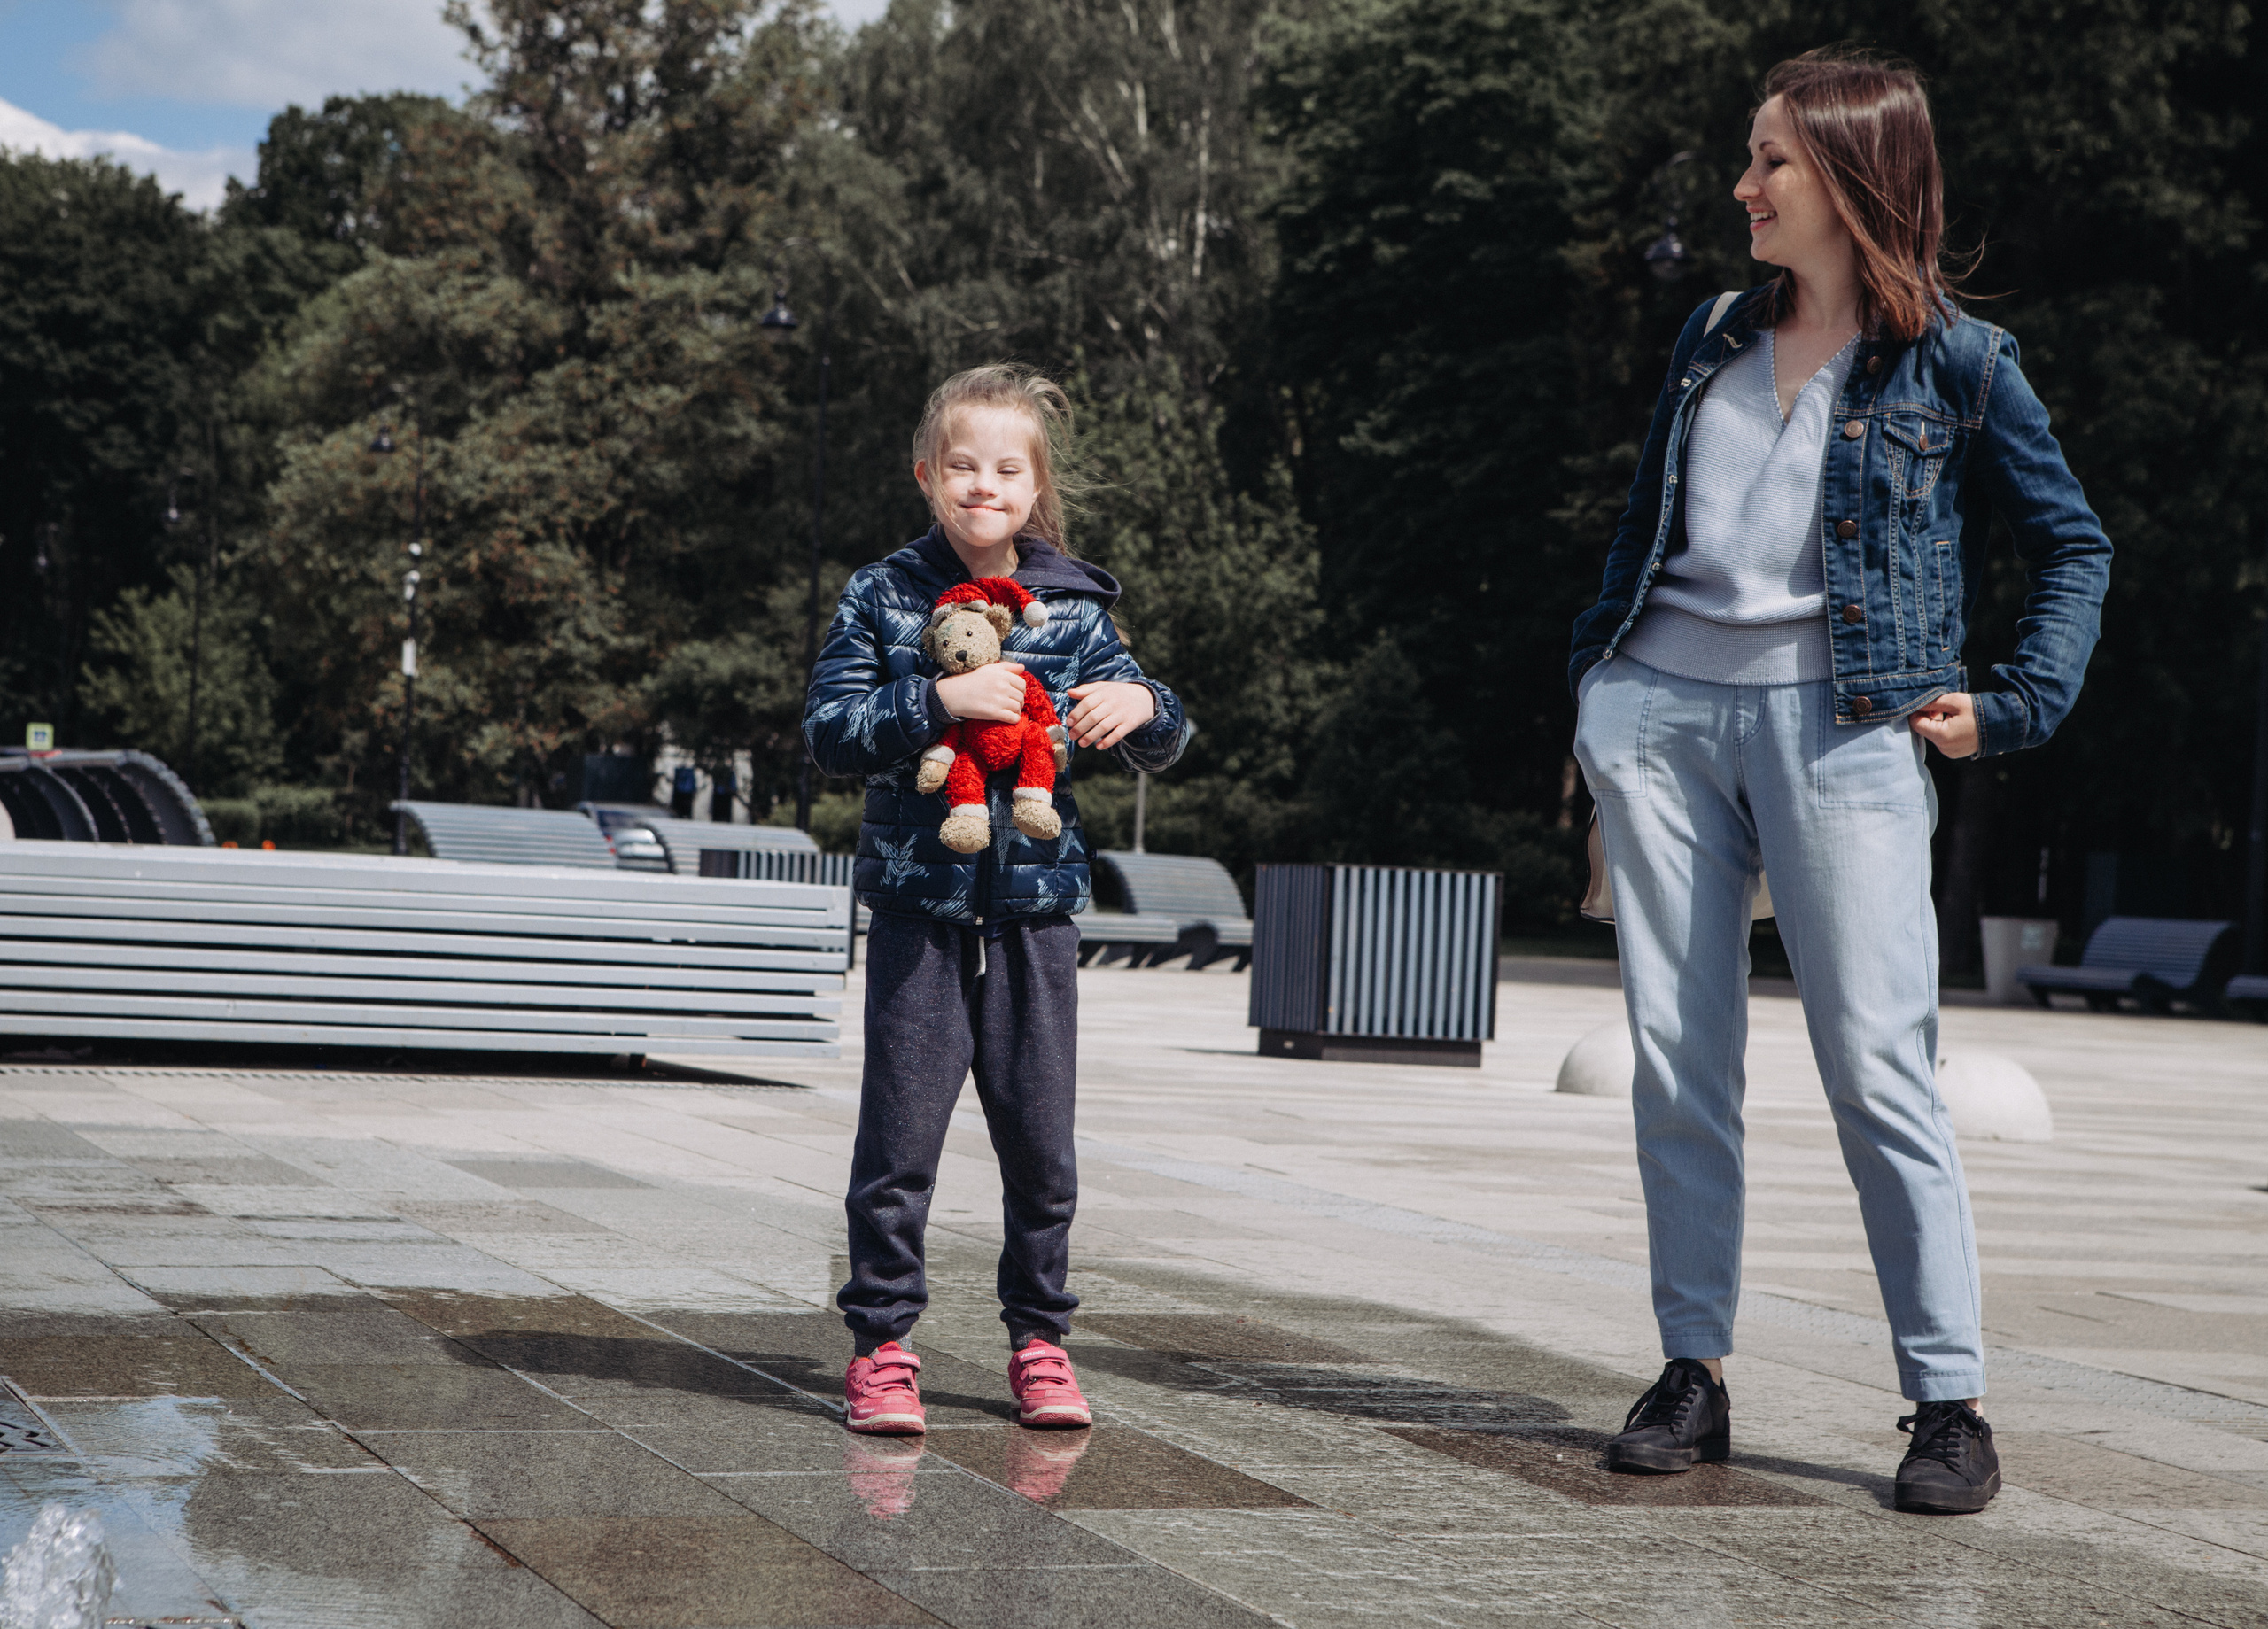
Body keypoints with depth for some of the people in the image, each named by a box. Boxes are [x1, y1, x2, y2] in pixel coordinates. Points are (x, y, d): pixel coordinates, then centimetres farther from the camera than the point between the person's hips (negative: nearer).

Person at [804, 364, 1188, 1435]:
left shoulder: (1072, 608, 7)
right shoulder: (882, 597, 1)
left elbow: (1154, 748, 11)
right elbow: (830, 732, -8)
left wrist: (1143, 705, -12)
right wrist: (939, 700, -20)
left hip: (1035, 907, 2)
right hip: (919, 906, -2)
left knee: (1041, 1141, 6)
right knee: (900, 1137, 0)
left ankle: (1038, 1338, 20)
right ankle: (881, 1344, 11)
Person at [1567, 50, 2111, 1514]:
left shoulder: (1958, 364, 2)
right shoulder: (1715, 340, 15)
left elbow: (2076, 545, 9)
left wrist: (2017, 704, -2)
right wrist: (1595, 677, 14)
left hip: (1837, 720, -4)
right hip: (1659, 708, 5)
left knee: (1877, 1063, -8)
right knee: (1677, 1060, 4)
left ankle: (1951, 1405, -1)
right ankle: (1694, 1374, 12)